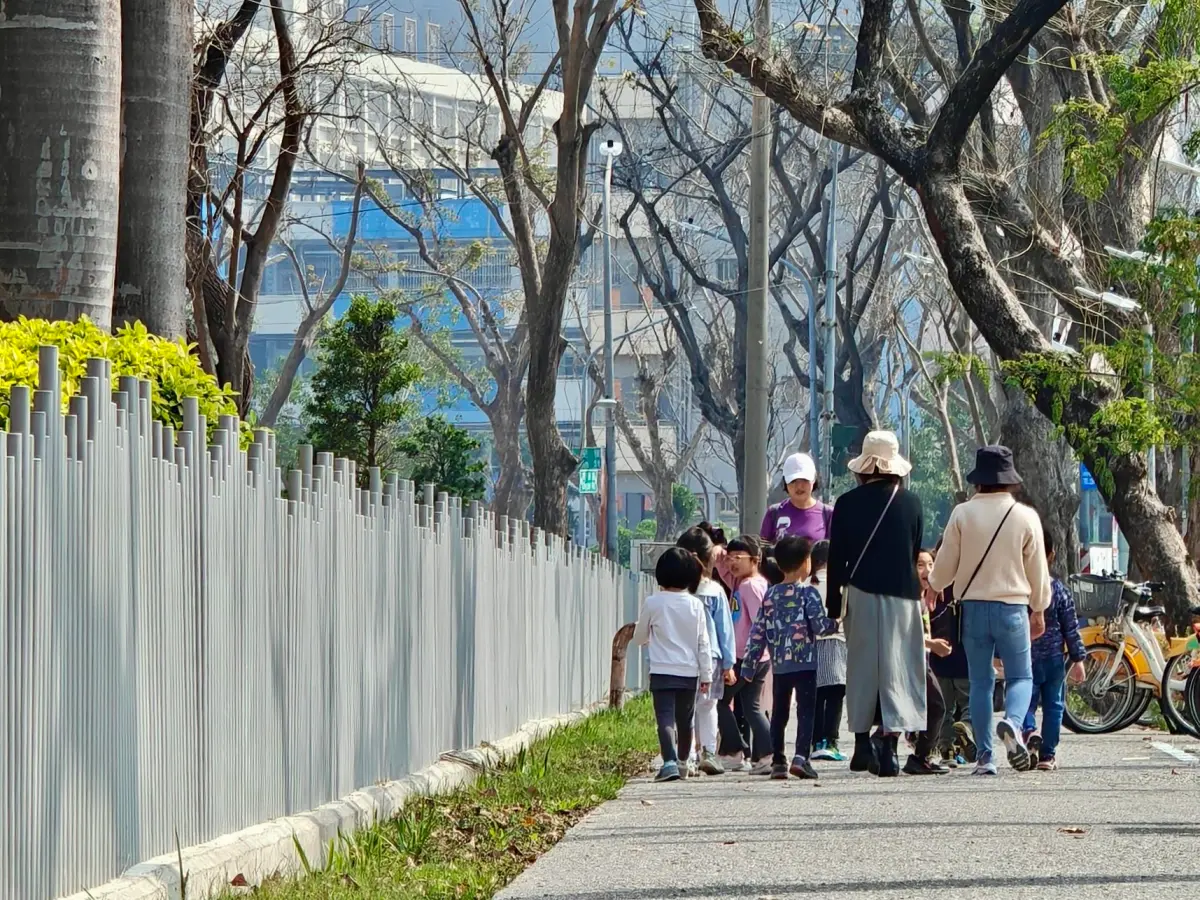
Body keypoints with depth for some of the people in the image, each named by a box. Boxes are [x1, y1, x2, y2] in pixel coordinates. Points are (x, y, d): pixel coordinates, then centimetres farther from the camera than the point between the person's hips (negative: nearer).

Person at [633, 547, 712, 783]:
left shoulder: (653, 603, -6)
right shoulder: (695, 605, -1)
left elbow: (639, 638, 7)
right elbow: (703, 643, 2)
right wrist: (706, 674, 9)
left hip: (662, 671, -3)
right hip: (689, 671, 3)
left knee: (665, 718, -8)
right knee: (685, 720, 18)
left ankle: (670, 762, -27)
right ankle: (684, 761, 30)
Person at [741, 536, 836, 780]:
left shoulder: (771, 594, 7)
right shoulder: (808, 593, -7)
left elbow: (758, 630, 7)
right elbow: (819, 625, -12)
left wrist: (749, 663, 11)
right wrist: (836, 623, 10)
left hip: (779, 664, 4)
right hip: (805, 662, -4)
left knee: (779, 712, 13)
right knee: (806, 711, -4)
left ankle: (778, 761, 14)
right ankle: (801, 756, -18)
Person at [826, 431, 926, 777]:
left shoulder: (847, 503, -2)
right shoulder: (911, 503, -1)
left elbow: (836, 558, 0)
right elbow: (916, 553, 4)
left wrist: (833, 604, 6)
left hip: (860, 593, 1)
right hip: (901, 593, -1)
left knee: (861, 666, 11)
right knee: (896, 667, 0)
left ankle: (863, 744, 11)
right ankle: (889, 747, -9)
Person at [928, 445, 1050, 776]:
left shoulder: (963, 514, -3)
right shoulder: (1025, 517, -3)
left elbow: (945, 566, 4)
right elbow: (1038, 570, 5)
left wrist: (933, 584, 27)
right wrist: (1039, 609, 20)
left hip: (973, 606, 1)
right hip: (1012, 608, -1)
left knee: (981, 681, 8)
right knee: (1021, 676, 8)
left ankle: (984, 757, 5)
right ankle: (1013, 722, -23)